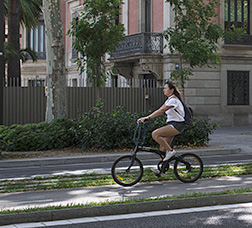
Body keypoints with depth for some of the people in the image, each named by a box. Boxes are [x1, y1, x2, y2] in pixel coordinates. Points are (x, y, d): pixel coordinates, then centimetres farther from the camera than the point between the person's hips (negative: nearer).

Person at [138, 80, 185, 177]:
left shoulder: (174, 100, -14)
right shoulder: (169, 100, 17)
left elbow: (161, 111, -23)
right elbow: (160, 111, 13)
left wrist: (147, 117, -27)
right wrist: (146, 117, 4)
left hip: (176, 125, -10)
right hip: (171, 124, 10)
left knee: (155, 134, -23)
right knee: (162, 148, 6)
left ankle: (170, 151, -12)